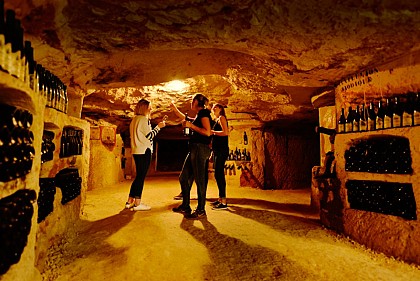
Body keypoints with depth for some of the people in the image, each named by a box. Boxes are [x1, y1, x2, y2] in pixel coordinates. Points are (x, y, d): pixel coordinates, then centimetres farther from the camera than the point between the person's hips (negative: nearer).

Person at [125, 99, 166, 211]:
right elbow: (149, 136, -13)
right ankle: (137, 203, 1)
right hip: (144, 151, -9)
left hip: (137, 151, 9)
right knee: (141, 176, -5)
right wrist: (159, 126, -3)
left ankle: (130, 201, 18)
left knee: (139, 176, 14)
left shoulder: (134, 119, 17)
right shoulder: (144, 119, -10)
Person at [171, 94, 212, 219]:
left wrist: (191, 125, -14)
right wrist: (174, 108, 44)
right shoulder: (199, 116, 21)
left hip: (200, 149, -10)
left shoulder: (204, 113, -7)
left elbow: (207, 132, -19)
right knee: (184, 178, 12)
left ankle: (201, 210, 5)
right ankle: (185, 206, 21)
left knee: (199, 180, -5)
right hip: (194, 150, 10)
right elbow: (186, 119, 38)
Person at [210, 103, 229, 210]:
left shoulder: (221, 118, -3)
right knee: (218, 174, 11)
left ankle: (224, 202, -12)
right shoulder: (217, 120, 23)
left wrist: (212, 132, -13)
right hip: (217, 151, 10)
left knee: (219, 174, -13)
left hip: (222, 150, -10)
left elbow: (225, 132, -19)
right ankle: (220, 199, 19)